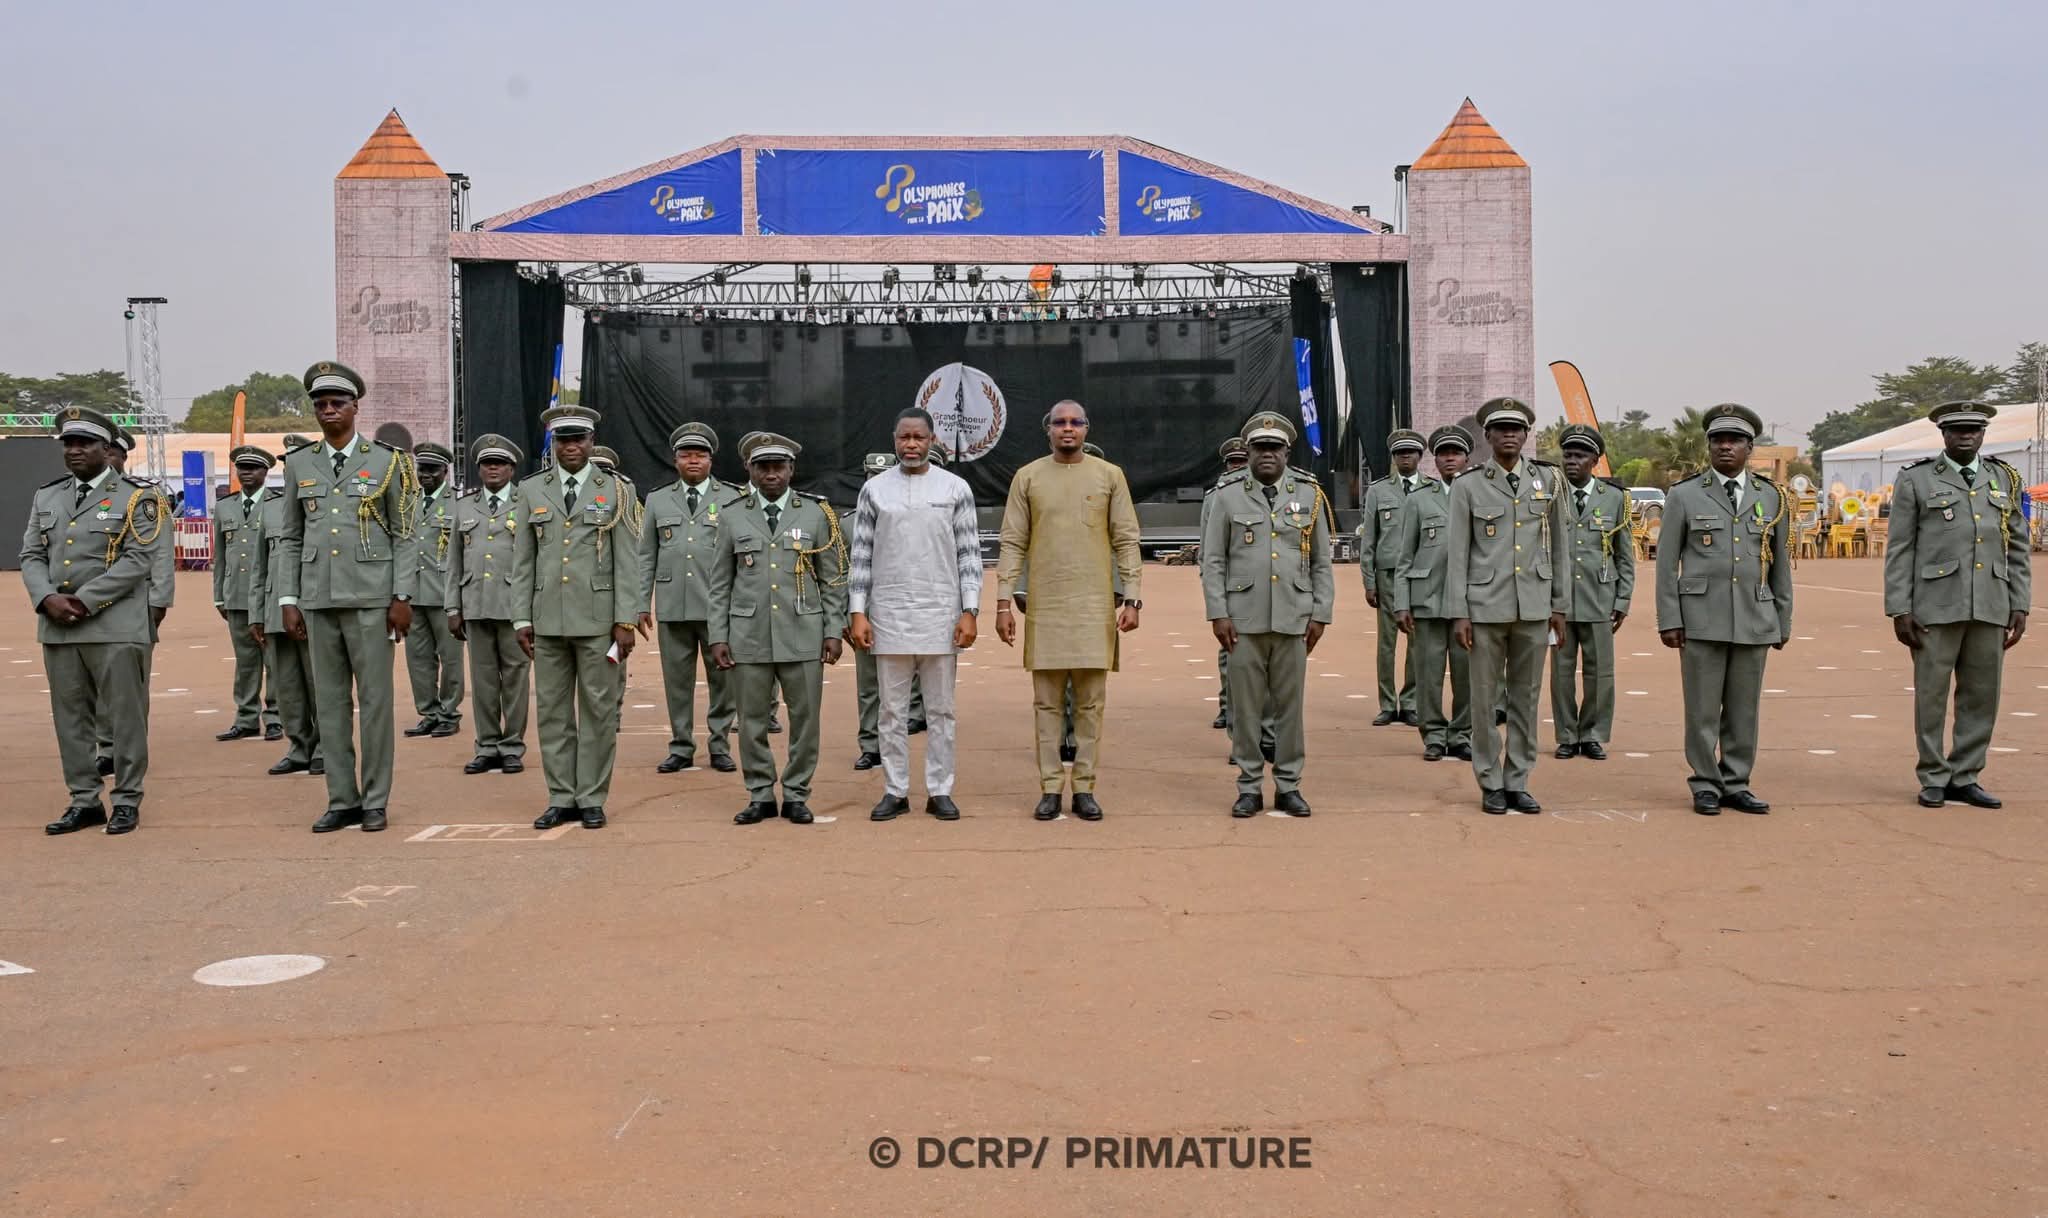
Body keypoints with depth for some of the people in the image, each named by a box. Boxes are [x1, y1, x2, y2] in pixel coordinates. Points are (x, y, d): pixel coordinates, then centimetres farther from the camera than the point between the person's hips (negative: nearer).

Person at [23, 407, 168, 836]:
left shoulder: (136, 497, -2)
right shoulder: (46, 497, 14)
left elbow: (138, 559, -11)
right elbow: (31, 556, 12)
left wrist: (85, 600, -15)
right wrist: (47, 599, -8)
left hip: (115, 626, -5)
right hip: (57, 626, 5)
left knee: (125, 716, -1)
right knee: (69, 717, 9)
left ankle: (127, 801, 8)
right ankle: (84, 801, 17)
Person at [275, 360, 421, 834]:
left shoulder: (388, 460, 0)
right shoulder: (299, 464, 10)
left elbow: (406, 535, -1)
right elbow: (290, 538, 13)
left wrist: (402, 597, -7)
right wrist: (288, 600, 6)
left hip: (371, 599, -3)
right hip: (318, 600, 3)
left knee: (374, 700, 0)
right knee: (329, 702, 7)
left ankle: (376, 801, 8)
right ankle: (342, 800, 14)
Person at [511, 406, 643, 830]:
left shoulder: (616, 491, 3)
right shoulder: (531, 491, 9)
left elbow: (627, 562, -1)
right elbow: (523, 562, 9)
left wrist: (626, 620, -7)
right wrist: (521, 619, 4)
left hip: (598, 619, -2)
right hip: (548, 618, 3)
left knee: (598, 710, 2)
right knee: (553, 710, 6)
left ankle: (592, 798, 11)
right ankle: (561, 798, 15)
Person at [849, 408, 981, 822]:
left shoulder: (955, 489, 2)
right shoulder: (875, 489, 4)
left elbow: (969, 555, 1)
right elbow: (861, 555, 4)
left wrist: (969, 611, -7)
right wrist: (857, 612, -3)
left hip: (941, 616, 0)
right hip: (889, 616, 1)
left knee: (940, 710, 6)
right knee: (893, 710, 6)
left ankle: (940, 791, 13)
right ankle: (895, 791, 13)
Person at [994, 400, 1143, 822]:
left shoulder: (1109, 476, 5)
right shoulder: (1028, 477, 5)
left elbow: (1126, 542, 4)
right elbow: (1013, 544, 4)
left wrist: (1131, 598, -3)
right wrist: (1003, 602, -3)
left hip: (1095, 606, 0)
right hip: (1045, 606, 0)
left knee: (1090, 702, 3)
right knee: (1046, 702, 4)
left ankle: (1085, 787, 10)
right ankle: (1050, 788, 10)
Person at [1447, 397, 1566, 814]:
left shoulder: (1547, 479, 6)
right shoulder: (1468, 486, 0)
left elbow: (1556, 546, 10)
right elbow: (1457, 555, -1)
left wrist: (1558, 604, 8)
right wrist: (1458, 614, -5)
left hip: (1533, 607, 2)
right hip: (1485, 607, -2)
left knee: (1526, 698, 8)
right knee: (1487, 699, 3)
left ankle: (1518, 782, 17)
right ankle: (1491, 784, 13)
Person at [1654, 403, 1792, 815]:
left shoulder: (1770, 497, 9)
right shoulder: (1684, 496, 2)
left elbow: (1779, 565, 12)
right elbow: (1667, 563, 0)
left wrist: (1783, 622, 10)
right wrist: (1668, 621, -6)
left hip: (1754, 621, 2)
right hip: (1701, 620, -2)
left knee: (1744, 708, 6)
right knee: (1702, 708, 0)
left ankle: (1736, 785, 16)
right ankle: (1706, 786, 10)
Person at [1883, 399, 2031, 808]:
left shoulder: (2005, 479, 11)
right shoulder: (1916, 480, 2)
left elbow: (2017, 549, 12)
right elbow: (1899, 550, -1)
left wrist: (2020, 606, 5)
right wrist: (1899, 610, -7)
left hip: (1990, 609, 3)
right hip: (1935, 606, -3)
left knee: (1982, 696, 6)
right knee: (1931, 694, 2)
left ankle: (1963, 778, 18)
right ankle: (1933, 779, 14)